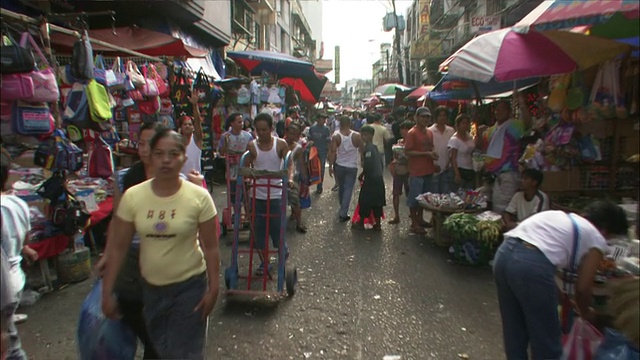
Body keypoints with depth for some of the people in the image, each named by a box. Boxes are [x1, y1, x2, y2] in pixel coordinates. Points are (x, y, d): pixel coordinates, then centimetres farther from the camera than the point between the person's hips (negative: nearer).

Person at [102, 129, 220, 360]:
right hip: (150, 286, 3)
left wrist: (213, 289, -8)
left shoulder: (199, 197, -17)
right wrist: (107, 292, -1)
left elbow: (210, 247, -10)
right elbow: (118, 247, -3)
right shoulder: (133, 196, -10)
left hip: (190, 285, -3)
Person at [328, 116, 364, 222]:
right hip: (352, 167, -2)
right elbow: (362, 150, -1)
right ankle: (343, 213, 0)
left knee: (341, 187, 21)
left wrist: (330, 166, -7)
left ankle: (342, 209, 39)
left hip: (339, 166, 2)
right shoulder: (357, 136, -9)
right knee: (348, 189, 3)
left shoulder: (336, 136, -10)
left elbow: (332, 152, -14)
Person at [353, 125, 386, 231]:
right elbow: (380, 162, 16)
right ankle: (377, 224, 17)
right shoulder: (375, 147, 13)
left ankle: (361, 223, 14)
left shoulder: (368, 148, -15)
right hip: (379, 178, 9)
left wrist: (362, 174, -8)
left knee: (364, 200, 4)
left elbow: (368, 165, -22)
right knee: (377, 201, 12)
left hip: (370, 179, -9)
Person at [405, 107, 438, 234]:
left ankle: (420, 218, 32)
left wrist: (433, 153, 2)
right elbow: (407, 152, -16)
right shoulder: (412, 133, -11)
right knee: (414, 197, 0)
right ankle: (414, 224, 9)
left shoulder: (429, 132, 12)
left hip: (428, 170, 8)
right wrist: (426, 154, -19)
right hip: (416, 171, -8)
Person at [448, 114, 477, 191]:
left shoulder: (470, 136, 8)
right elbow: (453, 159, -16)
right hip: (460, 171, -7)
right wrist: (457, 174, -22)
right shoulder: (454, 140, -12)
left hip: (471, 171, 7)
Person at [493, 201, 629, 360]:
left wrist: (565, 300, 48)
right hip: (532, 264, -7)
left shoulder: (559, 216, 32)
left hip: (504, 253, 7)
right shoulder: (597, 239, 13)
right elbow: (582, 288, 15)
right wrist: (585, 311, 37)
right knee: (545, 338, 14)